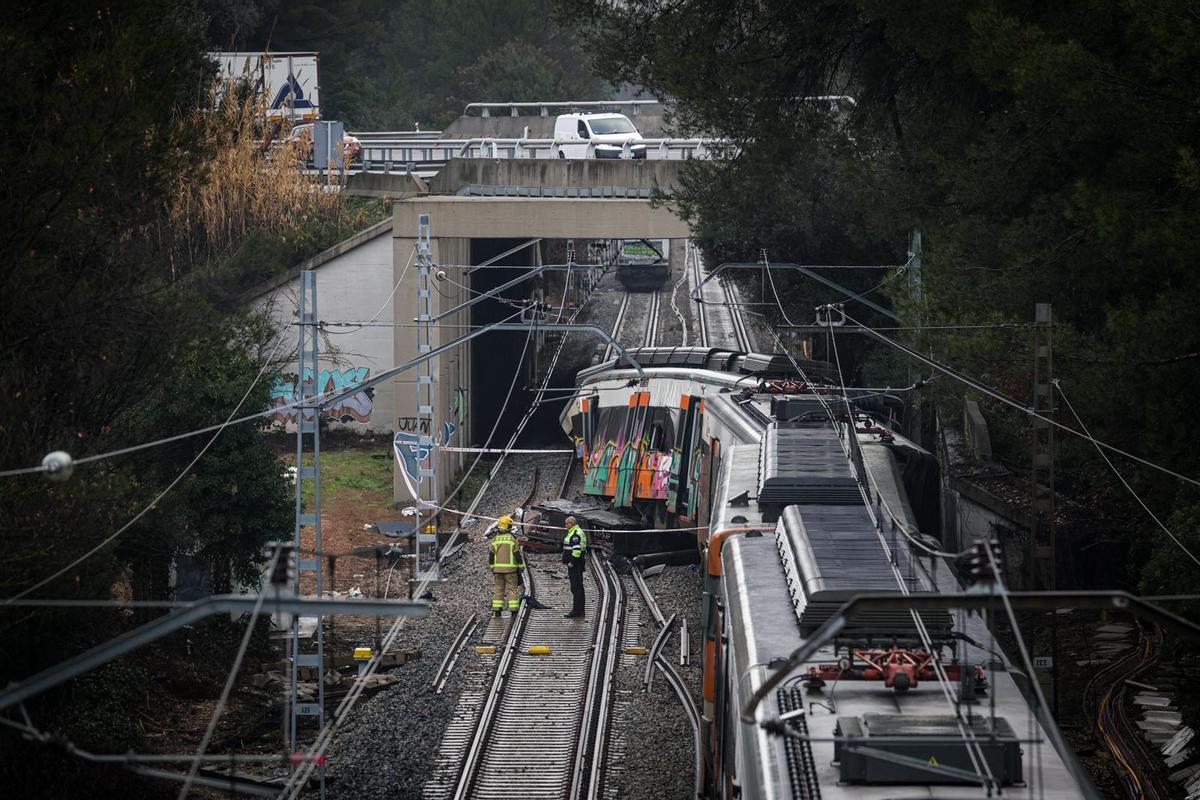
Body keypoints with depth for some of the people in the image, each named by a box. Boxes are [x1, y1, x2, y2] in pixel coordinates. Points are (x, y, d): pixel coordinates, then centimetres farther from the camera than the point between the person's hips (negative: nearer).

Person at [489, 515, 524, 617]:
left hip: (497, 568, 3)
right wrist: (521, 566, 5)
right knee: (512, 588, 3)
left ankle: (497, 609, 3)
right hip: (510, 568, -3)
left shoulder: (495, 539, 2)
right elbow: (518, 554, -6)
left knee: (498, 589, 8)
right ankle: (513, 609, -1)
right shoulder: (513, 539, -8)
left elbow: (491, 556, 7)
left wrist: (492, 567, 18)